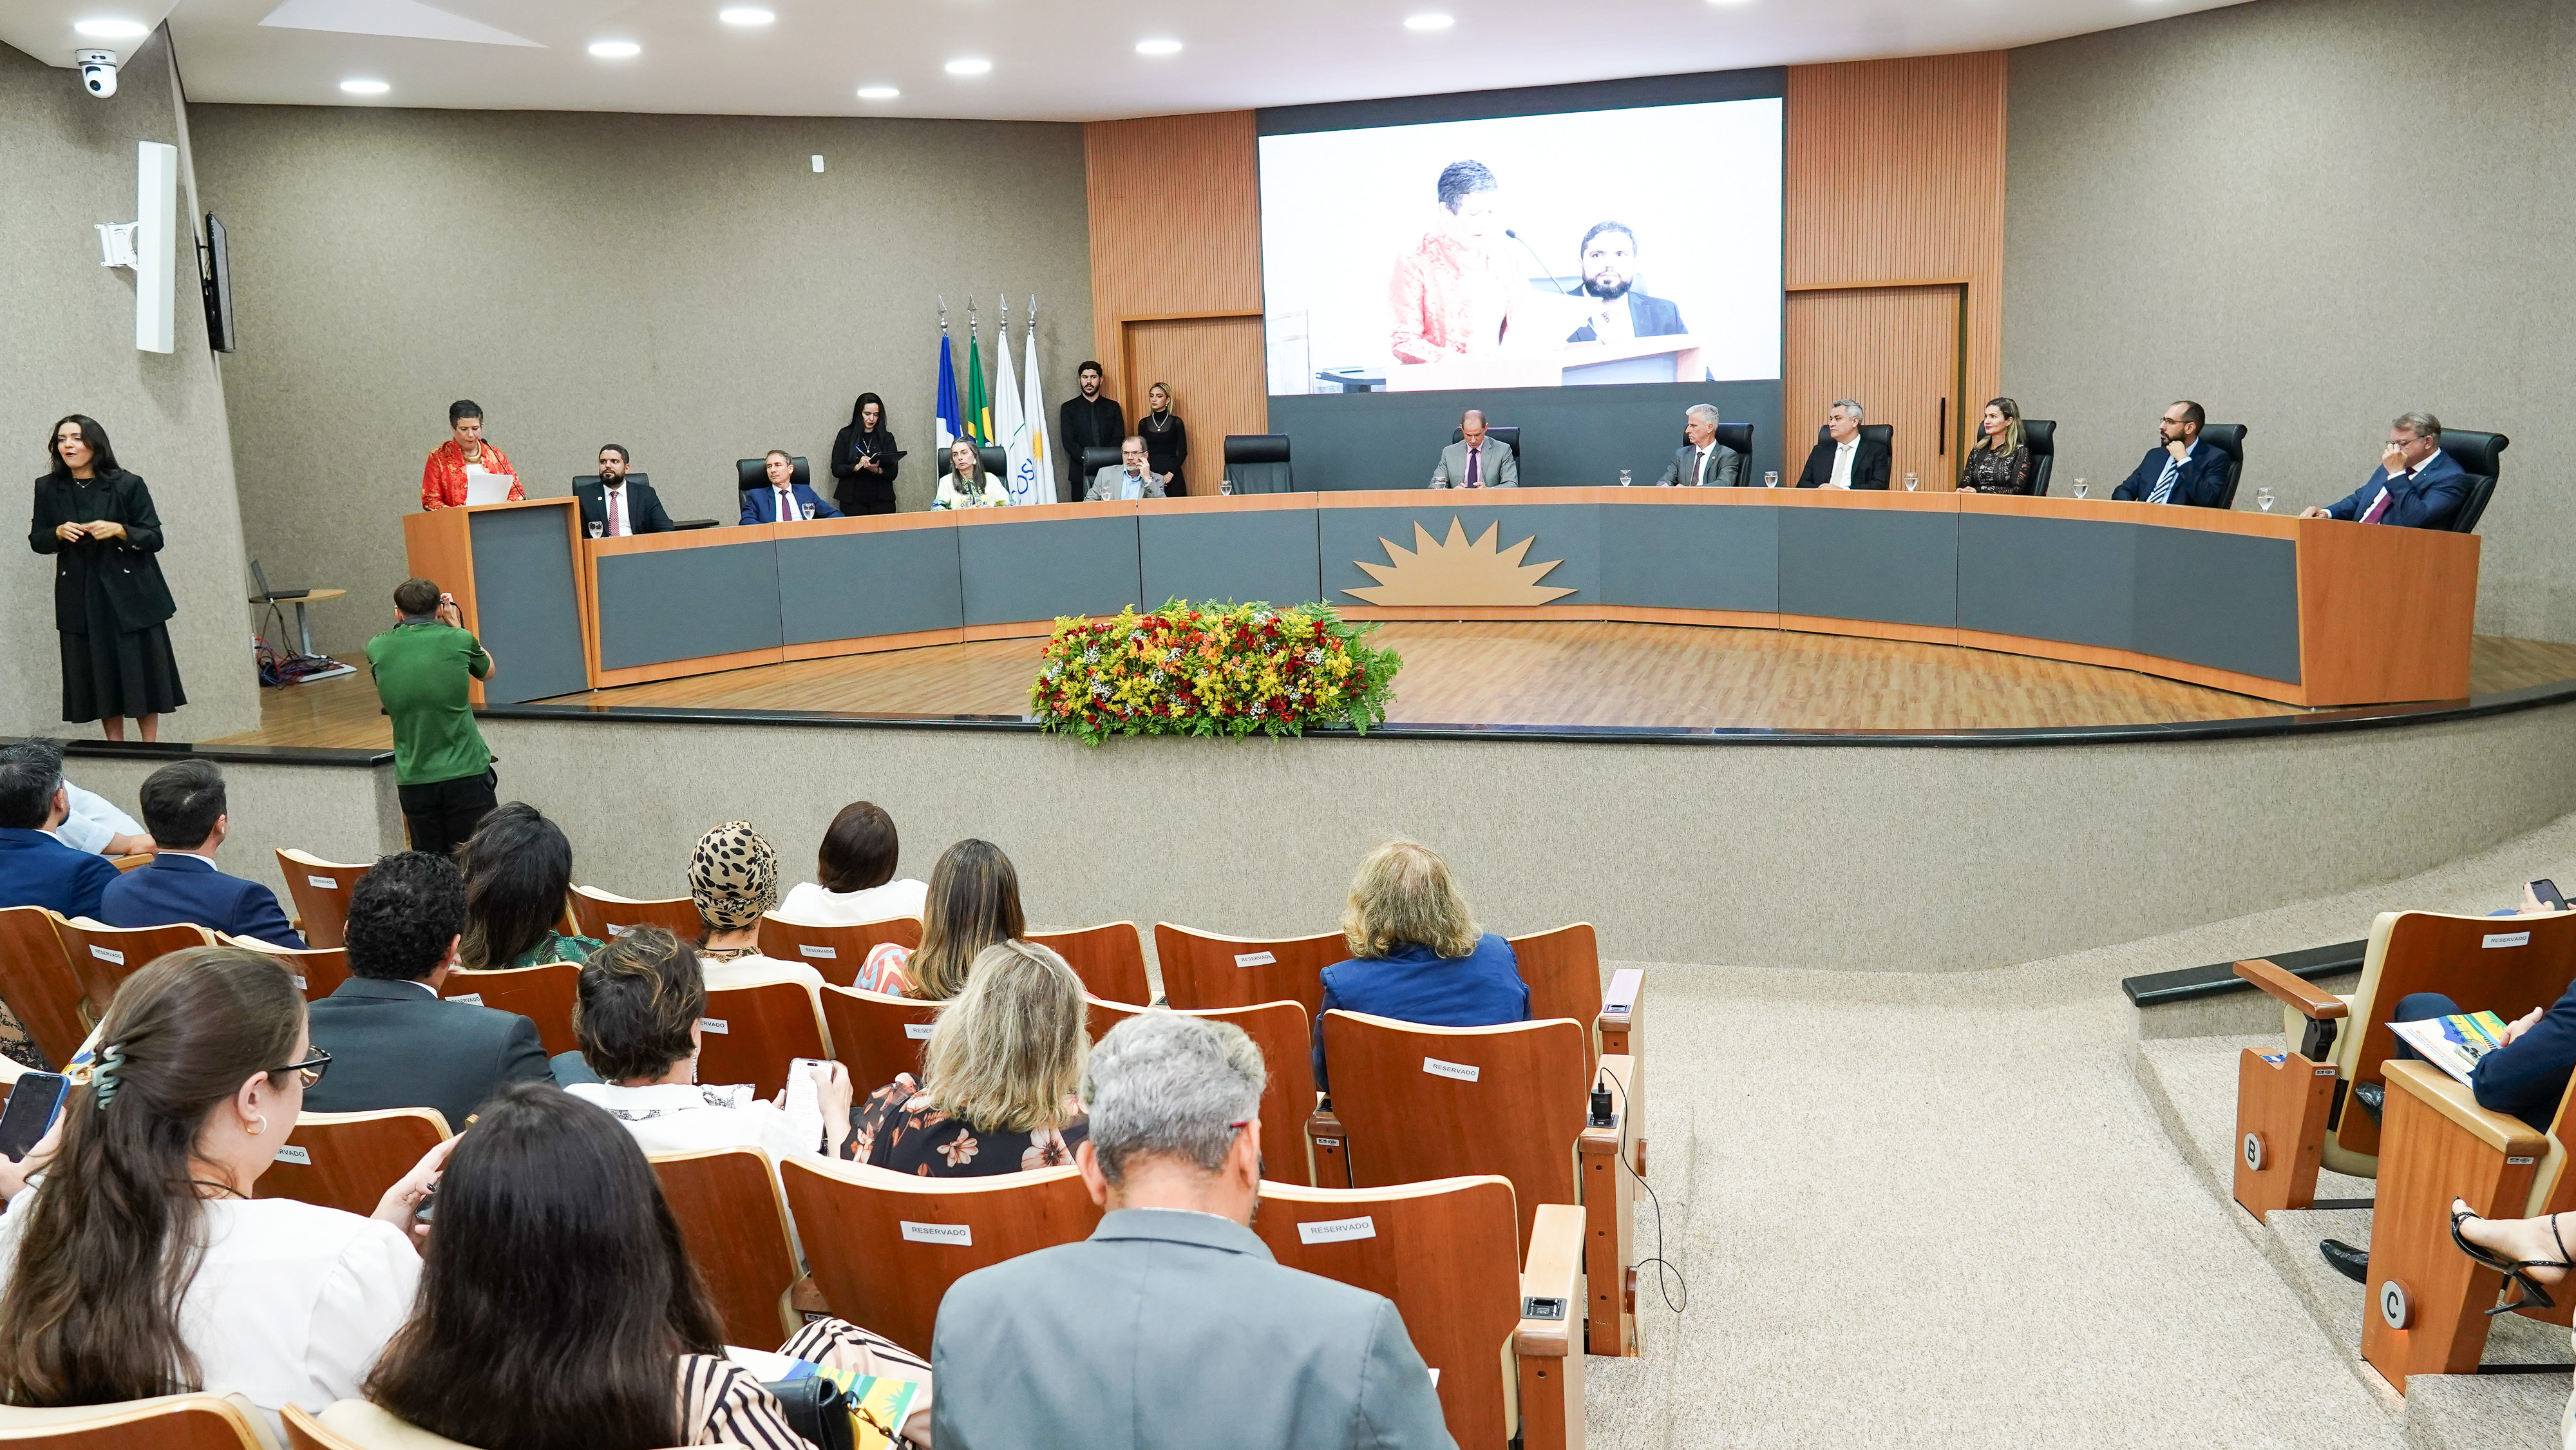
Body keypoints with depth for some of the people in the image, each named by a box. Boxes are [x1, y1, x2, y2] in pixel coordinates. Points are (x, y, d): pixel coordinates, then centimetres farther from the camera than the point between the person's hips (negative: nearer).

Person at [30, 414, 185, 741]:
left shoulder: (128, 485, -4)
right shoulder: (48, 489, 4)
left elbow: (154, 538, -2)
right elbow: (36, 540, 11)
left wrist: (118, 530, -19)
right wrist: (58, 533, -9)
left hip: (131, 593, -2)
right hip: (80, 598, 2)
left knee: (142, 673, 0)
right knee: (100, 677, 4)